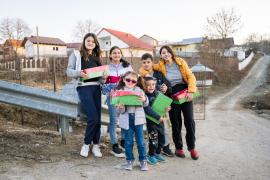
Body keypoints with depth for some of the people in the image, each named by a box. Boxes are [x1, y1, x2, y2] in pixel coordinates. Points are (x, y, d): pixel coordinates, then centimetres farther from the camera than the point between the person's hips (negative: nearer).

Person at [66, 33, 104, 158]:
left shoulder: (96, 57, 20)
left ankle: (96, 146, 16)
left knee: (98, 119, 1)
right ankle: (86, 144, 8)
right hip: (84, 88, -5)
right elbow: (69, 71, -1)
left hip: (96, 88, 5)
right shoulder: (76, 54, 6)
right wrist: (79, 73, -20)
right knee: (93, 118, -13)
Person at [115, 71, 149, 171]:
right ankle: (129, 160, 23)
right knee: (128, 141, 8)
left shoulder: (139, 90, 5)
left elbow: (146, 104, 5)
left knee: (140, 141, 6)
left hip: (138, 118, 0)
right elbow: (120, 110, 2)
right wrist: (120, 108, -20)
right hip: (127, 119, 0)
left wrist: (144, 100, -17)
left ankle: (143, 160, 19)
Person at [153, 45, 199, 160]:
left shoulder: (180, 62, 0)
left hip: (185, 92, 0)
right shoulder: (160, 66, -1)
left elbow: (190, 76, -2)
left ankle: (192, 148, 17)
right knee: (176, 122, 6)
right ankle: (178, 148, 22)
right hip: (172, 95, 0)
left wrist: (190, 91, -13)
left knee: (189, 121, 0)